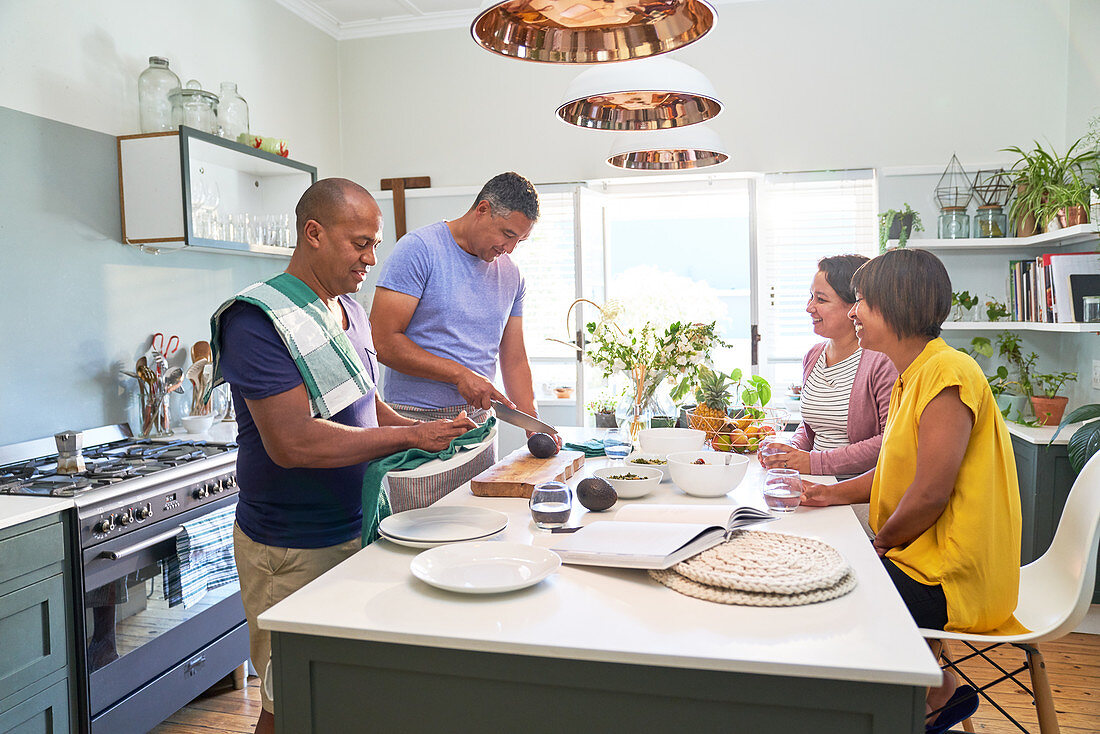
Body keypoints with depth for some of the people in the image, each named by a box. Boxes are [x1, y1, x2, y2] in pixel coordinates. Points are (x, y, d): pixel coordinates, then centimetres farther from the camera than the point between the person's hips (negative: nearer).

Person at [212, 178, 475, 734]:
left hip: (355, 529, 8)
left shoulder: (349, 308, 9)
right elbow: (292, 443, -26)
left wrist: (429, 431, 0)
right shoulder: (257, 319, -19)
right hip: (291, 552, -8)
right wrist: (412, 435, -23)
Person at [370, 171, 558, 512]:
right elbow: (383, 341, -14)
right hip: (420, 421, -6)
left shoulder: (510, 274, 11)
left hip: (479, 423, 6)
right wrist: (460, 374, -15)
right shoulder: (419, 249, -9)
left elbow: (514, 360, 13)